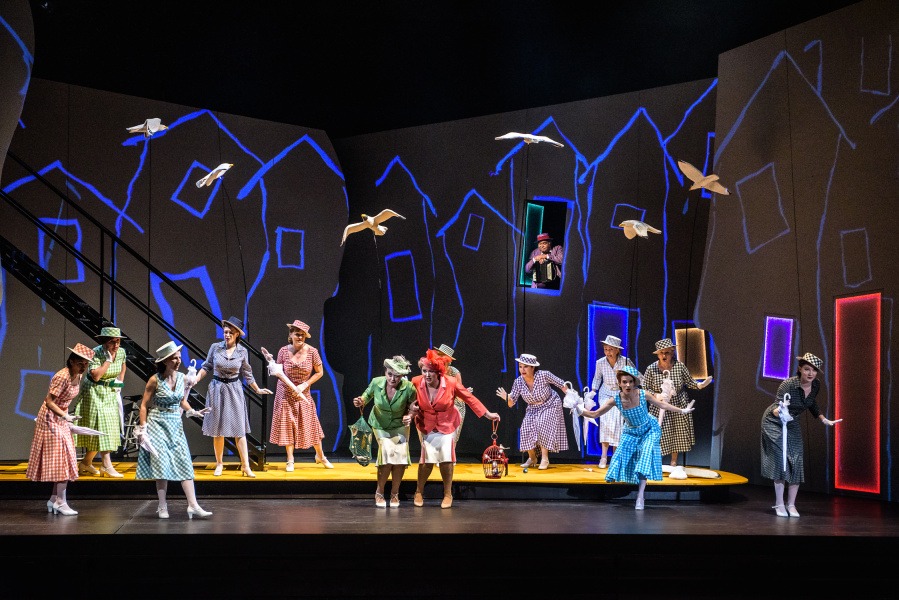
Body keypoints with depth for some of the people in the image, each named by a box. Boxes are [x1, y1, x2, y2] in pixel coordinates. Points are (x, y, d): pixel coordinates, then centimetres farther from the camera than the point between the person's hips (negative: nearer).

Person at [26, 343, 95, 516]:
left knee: (64, 461, 10)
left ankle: (54, 499, 16)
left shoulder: (78, 376, 1)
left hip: (61, 419, 9)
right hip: (51, 419, -9)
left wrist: (67, 416, 13)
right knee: (61, 460, -8)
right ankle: (60, 502, -5)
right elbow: (49, 401, -24)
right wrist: (65, 416, -31)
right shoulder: (62, 376, -25)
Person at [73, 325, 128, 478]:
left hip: (111, 393, 7)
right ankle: (107, 466, -9)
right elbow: (96, 376, -31)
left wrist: (120, 382, 8)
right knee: (101, 428, -9)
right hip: (95, 392, -7)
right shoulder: (96, 353, -21)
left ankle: (86, 463, 20)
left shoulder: (121, 352, -4)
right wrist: (108, 360, -29)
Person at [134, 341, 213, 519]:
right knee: (161, 463, -5)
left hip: (175, 424, 4)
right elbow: (144, 405, -4)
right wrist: (142, 429, -8)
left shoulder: (182, 378, 4)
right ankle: (162, 507, 5)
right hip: (157, 423, -4)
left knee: (185, 463, -4)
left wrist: (194, 412, 0)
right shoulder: (155, 380, -10)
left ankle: (193, 505, -8)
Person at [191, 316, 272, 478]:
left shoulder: (242, 352, -2)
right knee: (217, 430, 5)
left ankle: (245, 466, -2)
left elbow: (247, 374, 9)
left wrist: (257, 390, 12)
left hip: (235, 391, 0)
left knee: (239, 430, -4)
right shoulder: (215, 347, -3)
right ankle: (219, 464, 17)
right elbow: (206, 366, 8)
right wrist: (196, 379, -5)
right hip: (217, 389, 0)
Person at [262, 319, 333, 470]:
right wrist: (271, 363, -17)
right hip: (285, 394, 1)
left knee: (310, 426, 5)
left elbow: (319, 373, -3)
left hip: (303, 395, 0)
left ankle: (320, 456, 25)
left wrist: (304, 385, -12)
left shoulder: (312, 351, -11)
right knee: (287, 426, 3)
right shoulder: (283, 351, -9)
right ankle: (290, 460, 13)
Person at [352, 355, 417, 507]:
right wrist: (360, 402, -24)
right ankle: (379, 493, 1)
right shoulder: (376, 383, -23)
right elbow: (367, 396, -3)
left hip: (399, 425, 1)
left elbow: (412, 406, -8)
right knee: (388, 452, -20)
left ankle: (395, 494, 10)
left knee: (401, 455, -14)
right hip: (380, 425, -1)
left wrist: (409, 416, -28)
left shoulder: (409, 388, -25)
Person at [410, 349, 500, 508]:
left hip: (447, 426, 0)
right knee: (427, 460, -5)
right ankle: (419, 492, 17)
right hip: (426, 426, 1)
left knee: (446, 460, -4)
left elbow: (470, 398, -9)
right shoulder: (416, 383, -18)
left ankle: (447, 495, 14)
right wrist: (412, 409, -19)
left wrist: (487, 414, -7)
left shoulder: (451, 383, -20)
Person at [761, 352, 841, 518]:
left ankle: (791, 505, 9)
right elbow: (775, 407, -31)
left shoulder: (816, 385, -10)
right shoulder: (788, 384, -29)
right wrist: (779, 411, -53)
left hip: (792, 425, 6)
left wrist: (824, 420, 4)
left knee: (797, 463, -1)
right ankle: (779, 504, -2)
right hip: (774, 423, -6)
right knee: (781, 460, -11)